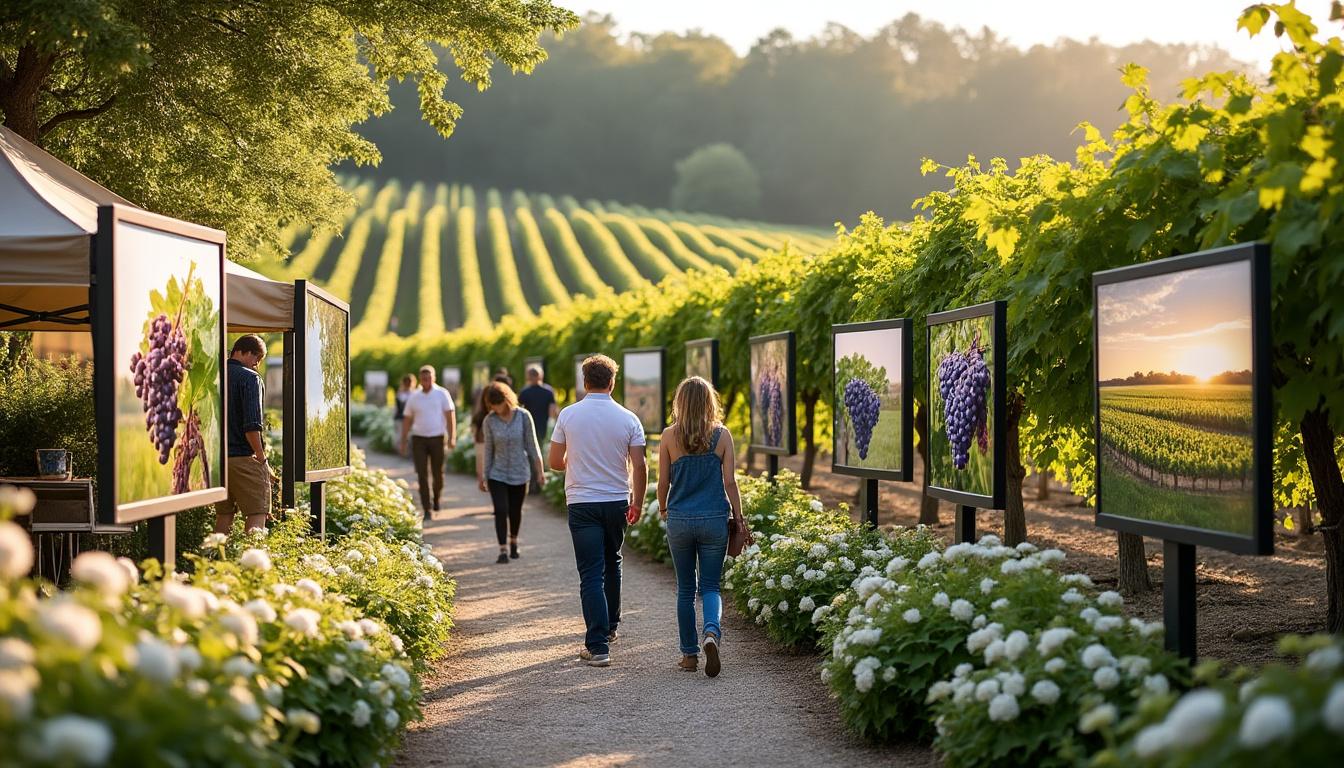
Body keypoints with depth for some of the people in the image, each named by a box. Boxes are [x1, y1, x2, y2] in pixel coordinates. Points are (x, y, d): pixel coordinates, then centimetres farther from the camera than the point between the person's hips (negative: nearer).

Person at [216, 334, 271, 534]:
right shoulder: (250, 378, -10)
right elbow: (252, 425, -17)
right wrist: (262, 458, -9)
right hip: (243, 457, -7)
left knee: (223, 515, 14)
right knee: (258, 514, -6)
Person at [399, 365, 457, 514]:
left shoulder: (442, 394, 0)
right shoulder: (413, 397, 7)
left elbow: (450, 416, -4)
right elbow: (407, 421, 12)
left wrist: (452, 437, -13)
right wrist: (403, 442, 10)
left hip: (437, 438, -1)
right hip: (419, 439, 1)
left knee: (438, 473, 7)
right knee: (422, 475, -5)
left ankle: (436, 499, 34)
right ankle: (426, 509, -5)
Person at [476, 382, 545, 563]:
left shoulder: (523, 416, -10)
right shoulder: (489, 421, -7)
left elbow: (532, 445, -3)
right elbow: (488, 449, 1)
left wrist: (539, 470, -1)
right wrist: (483, 476, 4)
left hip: (519, 473, 0)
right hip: (497, 474, 0)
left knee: (515, 510, 12)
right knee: (501, 510, -11)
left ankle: (513, 541, 38)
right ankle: (503, 550, -4)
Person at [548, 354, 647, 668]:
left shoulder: (568, 415, -6)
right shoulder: (628, 419, -5)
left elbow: (555, 462, 1)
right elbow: (639, 466, -5)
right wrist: (638, 502, 9)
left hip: (582, 503, -2)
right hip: (617, 502, 2)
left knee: (592, 574, -3)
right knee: (612, 564, 23)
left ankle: (598, 645, -11)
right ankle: (609, 627, 36)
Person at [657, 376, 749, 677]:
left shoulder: (669, 436, -3)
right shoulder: (722, 435, -3)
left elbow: (663, 482, 1)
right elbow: (729, 481, -4)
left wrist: (663, 509, 20)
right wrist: (739, 518, 5)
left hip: (679, 520, 0)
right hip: (715, 520, 0)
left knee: (685, 589, 13)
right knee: (710, 586, 7)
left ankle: (690, 654, 16)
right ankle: (712, 632, -22)